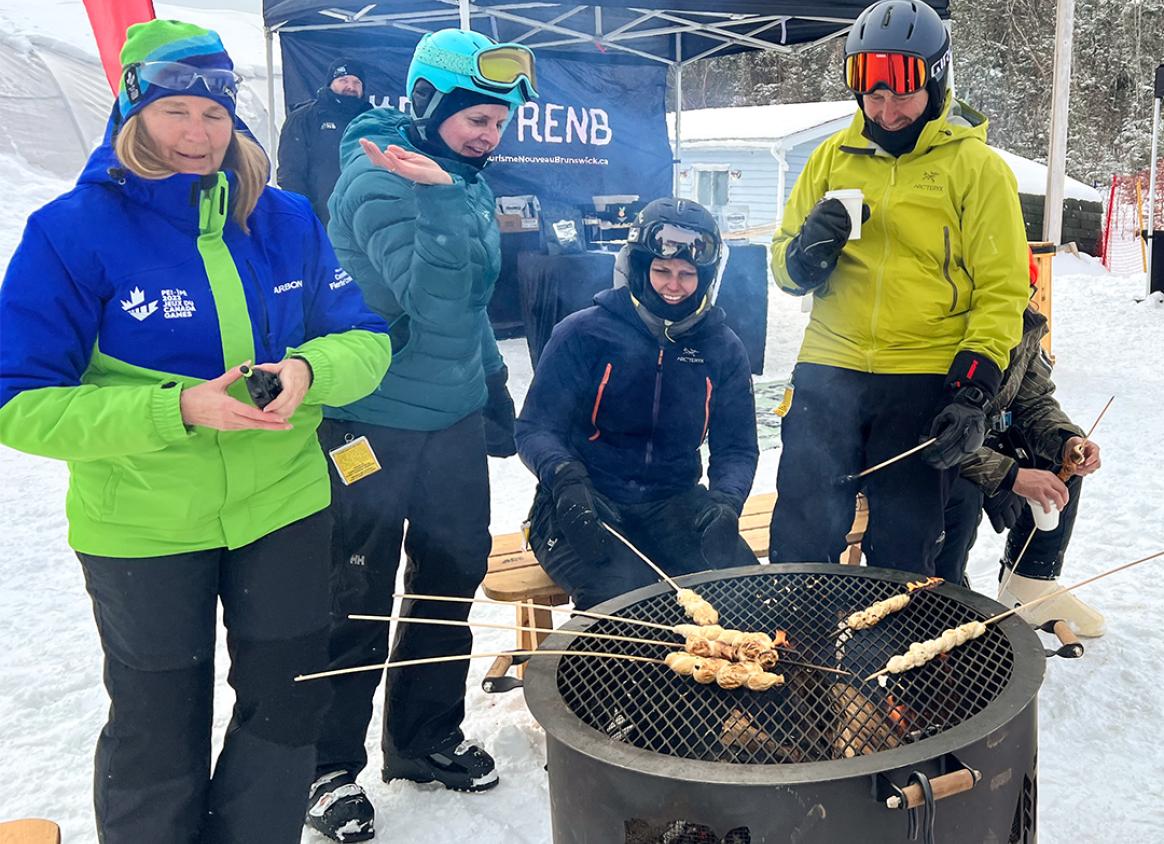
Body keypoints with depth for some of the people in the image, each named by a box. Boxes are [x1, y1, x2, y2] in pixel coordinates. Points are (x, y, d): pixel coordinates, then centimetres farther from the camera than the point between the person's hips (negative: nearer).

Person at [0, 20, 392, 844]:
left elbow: (366, 343, -1)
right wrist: (177, 408, -29)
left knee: (289, 707, 18)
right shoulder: (72, 230, -14)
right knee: (160, 734, 16)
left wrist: (310, 369, -24)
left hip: (284, 506, 3)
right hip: (141, 529, -3)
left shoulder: (286, 218, -4)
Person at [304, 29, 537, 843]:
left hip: (455, 419, 8)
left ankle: (427, 734, 34)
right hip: (374, 428, -7)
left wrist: (496, 390, 21)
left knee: (452, 579, 16)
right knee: (358, 602, 3)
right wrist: (434, 195, -29)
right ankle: (331, 764, 22)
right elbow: (435, 304, -28)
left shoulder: (468, 181, 8)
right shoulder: (375, 178, -16)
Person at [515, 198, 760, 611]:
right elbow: (534, 429, -5)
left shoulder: (723, 349, 8)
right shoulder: (583, 333, -4)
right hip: (582, 507, -3)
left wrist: (725, 501, -15)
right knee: (625, 597, -33)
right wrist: (563, 475, -28)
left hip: (673, 503, 4)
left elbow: (736, 448, 9)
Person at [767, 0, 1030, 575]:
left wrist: (973, 393, -11)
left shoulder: (976, 166, 1)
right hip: (827, 375, 2)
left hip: (924, 387, -2)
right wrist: (807, 253, -10)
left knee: (902, 554, 7)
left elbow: (1001, 290, -1)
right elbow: (785, 269, 14)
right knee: (799, 543, 3)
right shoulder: (832, 158, 10)